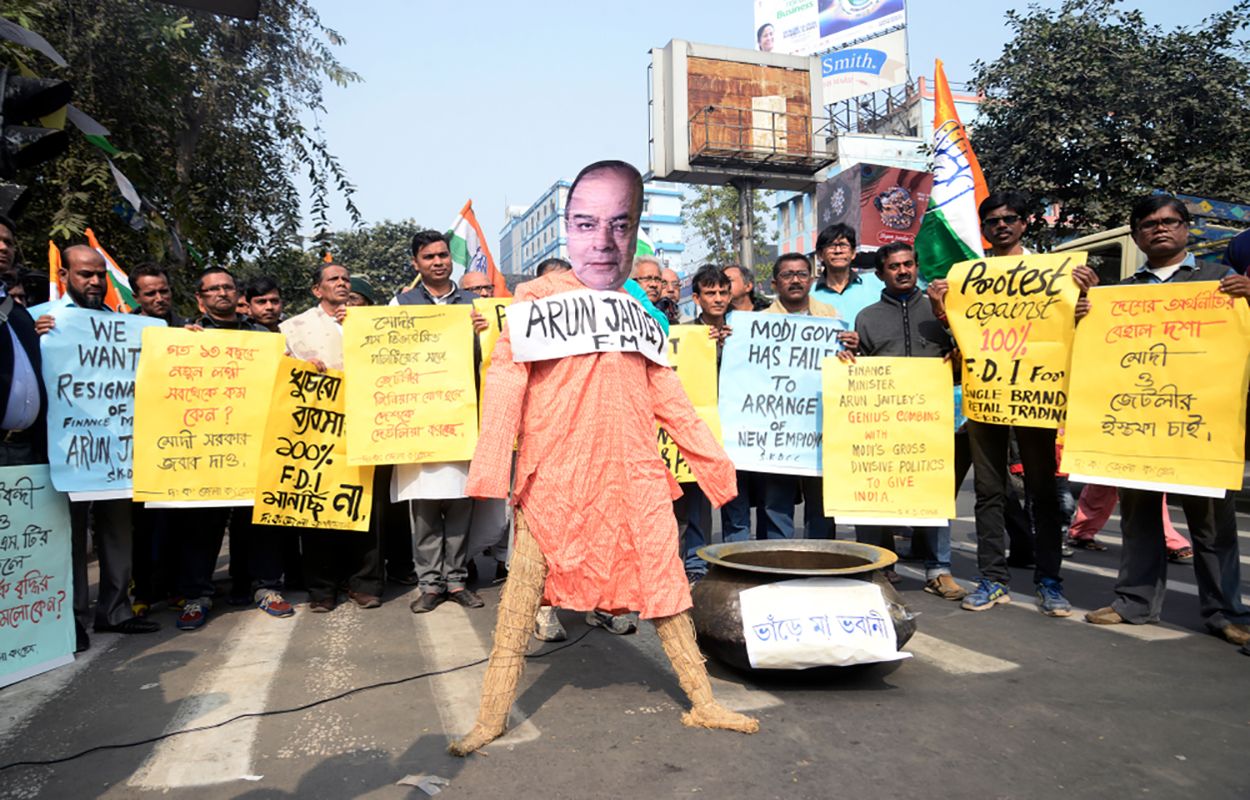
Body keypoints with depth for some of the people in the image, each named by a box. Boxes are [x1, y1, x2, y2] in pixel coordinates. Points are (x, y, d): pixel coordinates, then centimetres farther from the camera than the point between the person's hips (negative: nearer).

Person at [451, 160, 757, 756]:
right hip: (553, 473, -4)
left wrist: (712, 461, 18)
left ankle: (703, 703, 25)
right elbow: (507, 382, -8)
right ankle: (492, 715, 17)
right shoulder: (537, 298, -2)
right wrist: (490, 466, -17)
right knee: (523, 584, 2)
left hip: (632, 472, 4)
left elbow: (664, 395, 17)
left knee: (664, 582, 9)